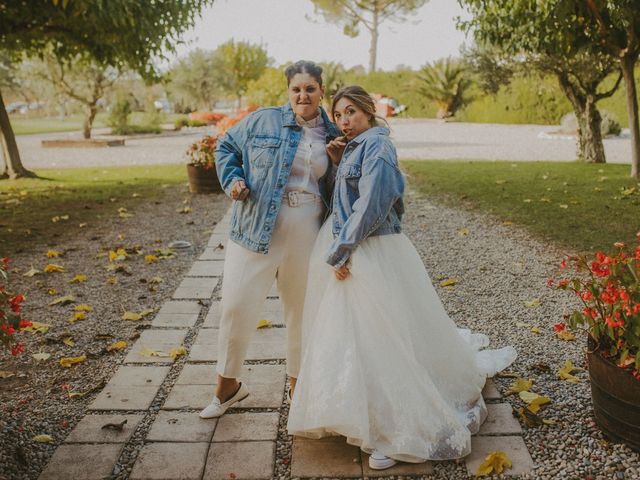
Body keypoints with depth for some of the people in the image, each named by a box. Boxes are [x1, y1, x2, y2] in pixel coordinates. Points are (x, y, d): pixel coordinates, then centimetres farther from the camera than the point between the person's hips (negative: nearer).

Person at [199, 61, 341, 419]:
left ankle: (298, 382, 35)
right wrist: (232, 179, -4)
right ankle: (228, 385, 23)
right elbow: (226, 147, 12)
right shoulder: (263, 121, 0)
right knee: (237, 306, 1)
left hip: (307, 237, 2)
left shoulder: (332, 135, 7)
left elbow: (335, 188, 14)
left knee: (302, 308, 14)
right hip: (257, 230, -2)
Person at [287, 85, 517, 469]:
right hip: (346, 250, 10)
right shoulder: (354, 148, 14)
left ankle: (395, 433, 12)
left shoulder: (376, 146, -14)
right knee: (345, 335, 17)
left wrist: (340, 251, -16)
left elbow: (371, 206, -21)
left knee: (378, 340, -2)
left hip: (370, 256, -10)